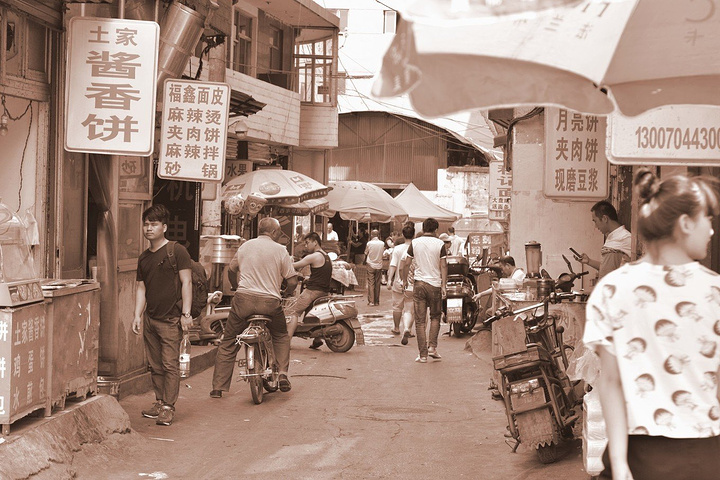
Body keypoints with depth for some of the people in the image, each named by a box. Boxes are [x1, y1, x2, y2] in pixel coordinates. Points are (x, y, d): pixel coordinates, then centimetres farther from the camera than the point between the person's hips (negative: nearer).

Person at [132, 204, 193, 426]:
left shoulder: (176, 251, -5)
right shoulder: (143, 258, 15)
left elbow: (186, 282, -8)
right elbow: (141, 288, 18)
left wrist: (186, 313, -14)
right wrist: (137, 316, 9)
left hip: (171, 318, -6)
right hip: (150, 318, 7)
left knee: (170, 364, -7)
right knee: (155, 365, 11)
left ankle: (168, 407, -4)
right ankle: (159, 402, 21)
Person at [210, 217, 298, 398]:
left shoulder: (245, 246, 11)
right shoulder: (280, 250, 2)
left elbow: (231, 270, 22)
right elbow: (292, 281, 0)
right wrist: (284, 293, 21)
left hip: (243, 299, 1)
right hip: (270, 302, -1)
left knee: (228, 343, 12)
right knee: (281, 336, 25)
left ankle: (218, 387, 11)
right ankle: (282, 373, 7)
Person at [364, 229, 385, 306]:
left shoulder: (369, 243, -9)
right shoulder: (382, 243, -3)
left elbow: (366, 254, 3)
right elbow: (383, 254, 6)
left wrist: (365, 262, 20)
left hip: (371, 265, -2)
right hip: (379, 265, 2)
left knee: (371, 283, 1)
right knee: (377, 284, 8)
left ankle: (371, 301, -4)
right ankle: (377, 301, 10)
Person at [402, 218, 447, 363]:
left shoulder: (415, 243, 2)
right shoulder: (440, 244, -2)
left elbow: (405, 264, 4)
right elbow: (443, 266, -6)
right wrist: (443, 286, -5)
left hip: (419, 284, 1)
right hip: (435, 284, -1)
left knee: (420, 321, 3)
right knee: (435, 317, 18)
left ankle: (423, 355, 1)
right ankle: (432, 347, 6)